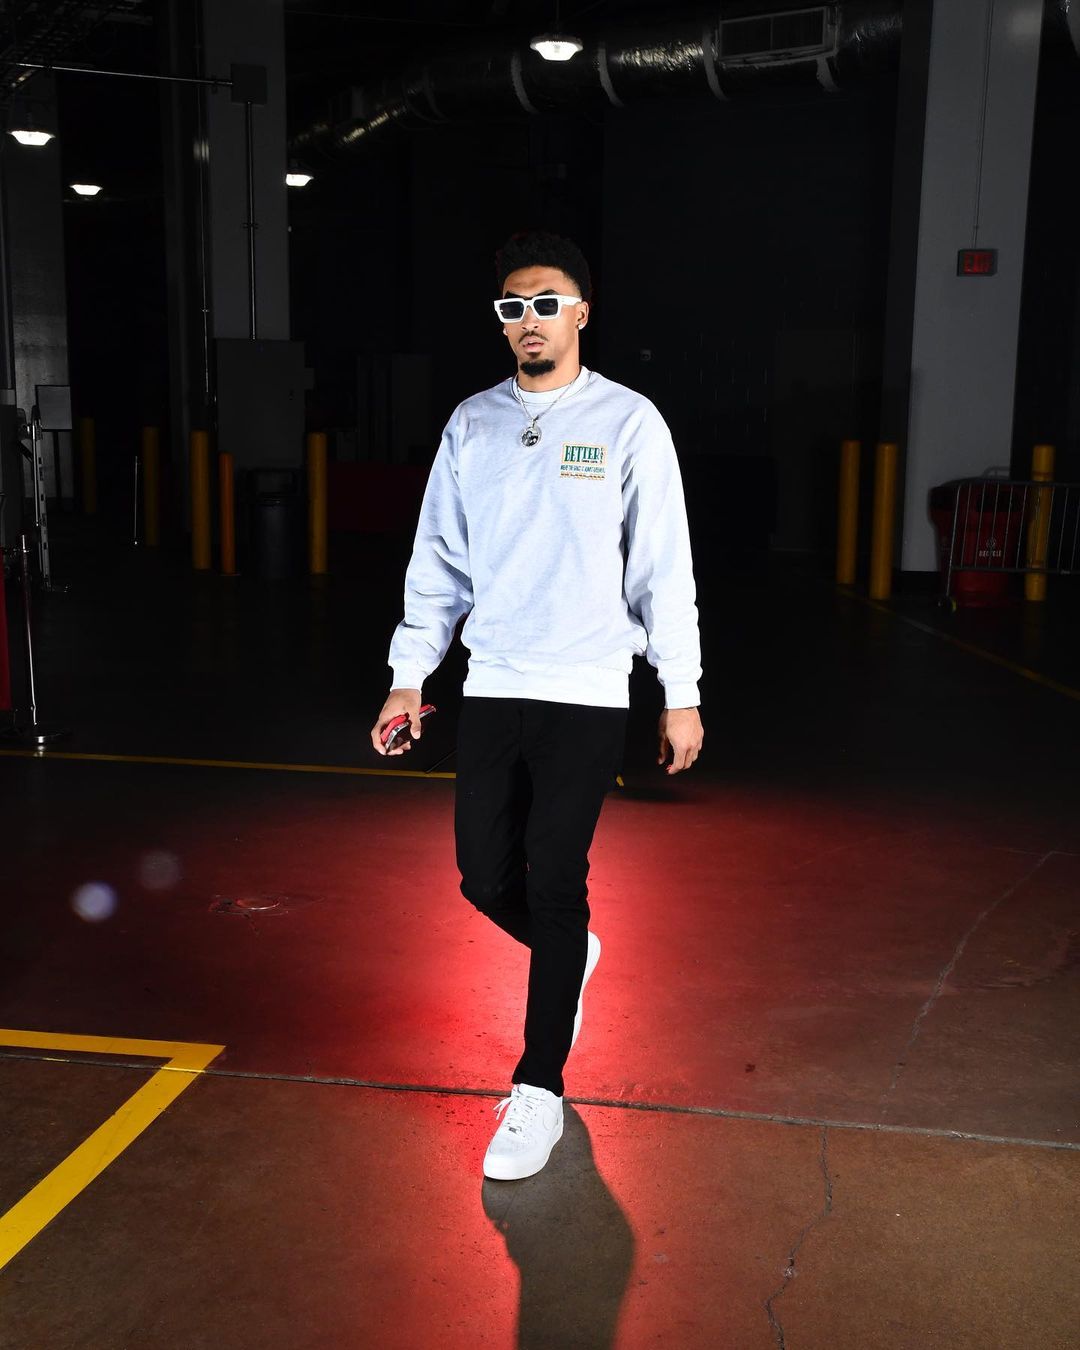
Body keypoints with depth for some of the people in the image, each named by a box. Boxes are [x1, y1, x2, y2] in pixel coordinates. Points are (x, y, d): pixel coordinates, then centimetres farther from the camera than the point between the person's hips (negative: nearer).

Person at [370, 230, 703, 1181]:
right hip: (490, 689, 4)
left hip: (587, 694, -4)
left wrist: (681, 695, -4)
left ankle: (539, 1090, 9)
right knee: (486, 877, 8)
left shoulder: (627, 421, -2)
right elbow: (438, 560, 12)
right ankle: (572, 959, 41)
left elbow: (664, 567, -2)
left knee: (554, 883, -4)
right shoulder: (472, 423, 9)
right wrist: (409, 676, 8)